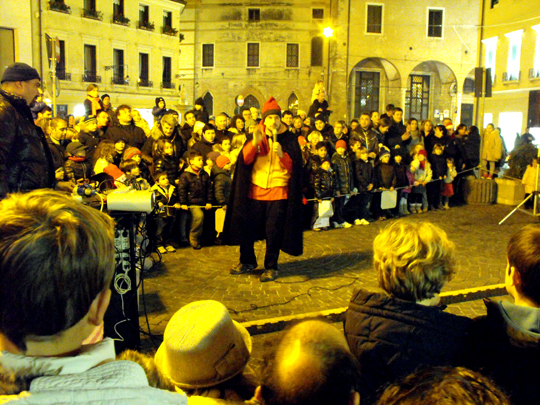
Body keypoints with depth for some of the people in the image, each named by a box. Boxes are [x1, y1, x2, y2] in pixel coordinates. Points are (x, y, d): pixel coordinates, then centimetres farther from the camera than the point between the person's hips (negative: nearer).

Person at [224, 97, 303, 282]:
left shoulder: (289, 138, 1)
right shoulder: (256, 136, 6)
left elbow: (294, 166, -7)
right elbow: (245, 159, -6)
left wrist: (281, 154, -25)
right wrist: (254, 143, -23)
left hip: (278, 192, -2)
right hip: (255, 190, 3)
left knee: (273, 231, -1)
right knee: (247, 226, 9)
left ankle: (271, 267, 16)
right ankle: (247, 262, 29)